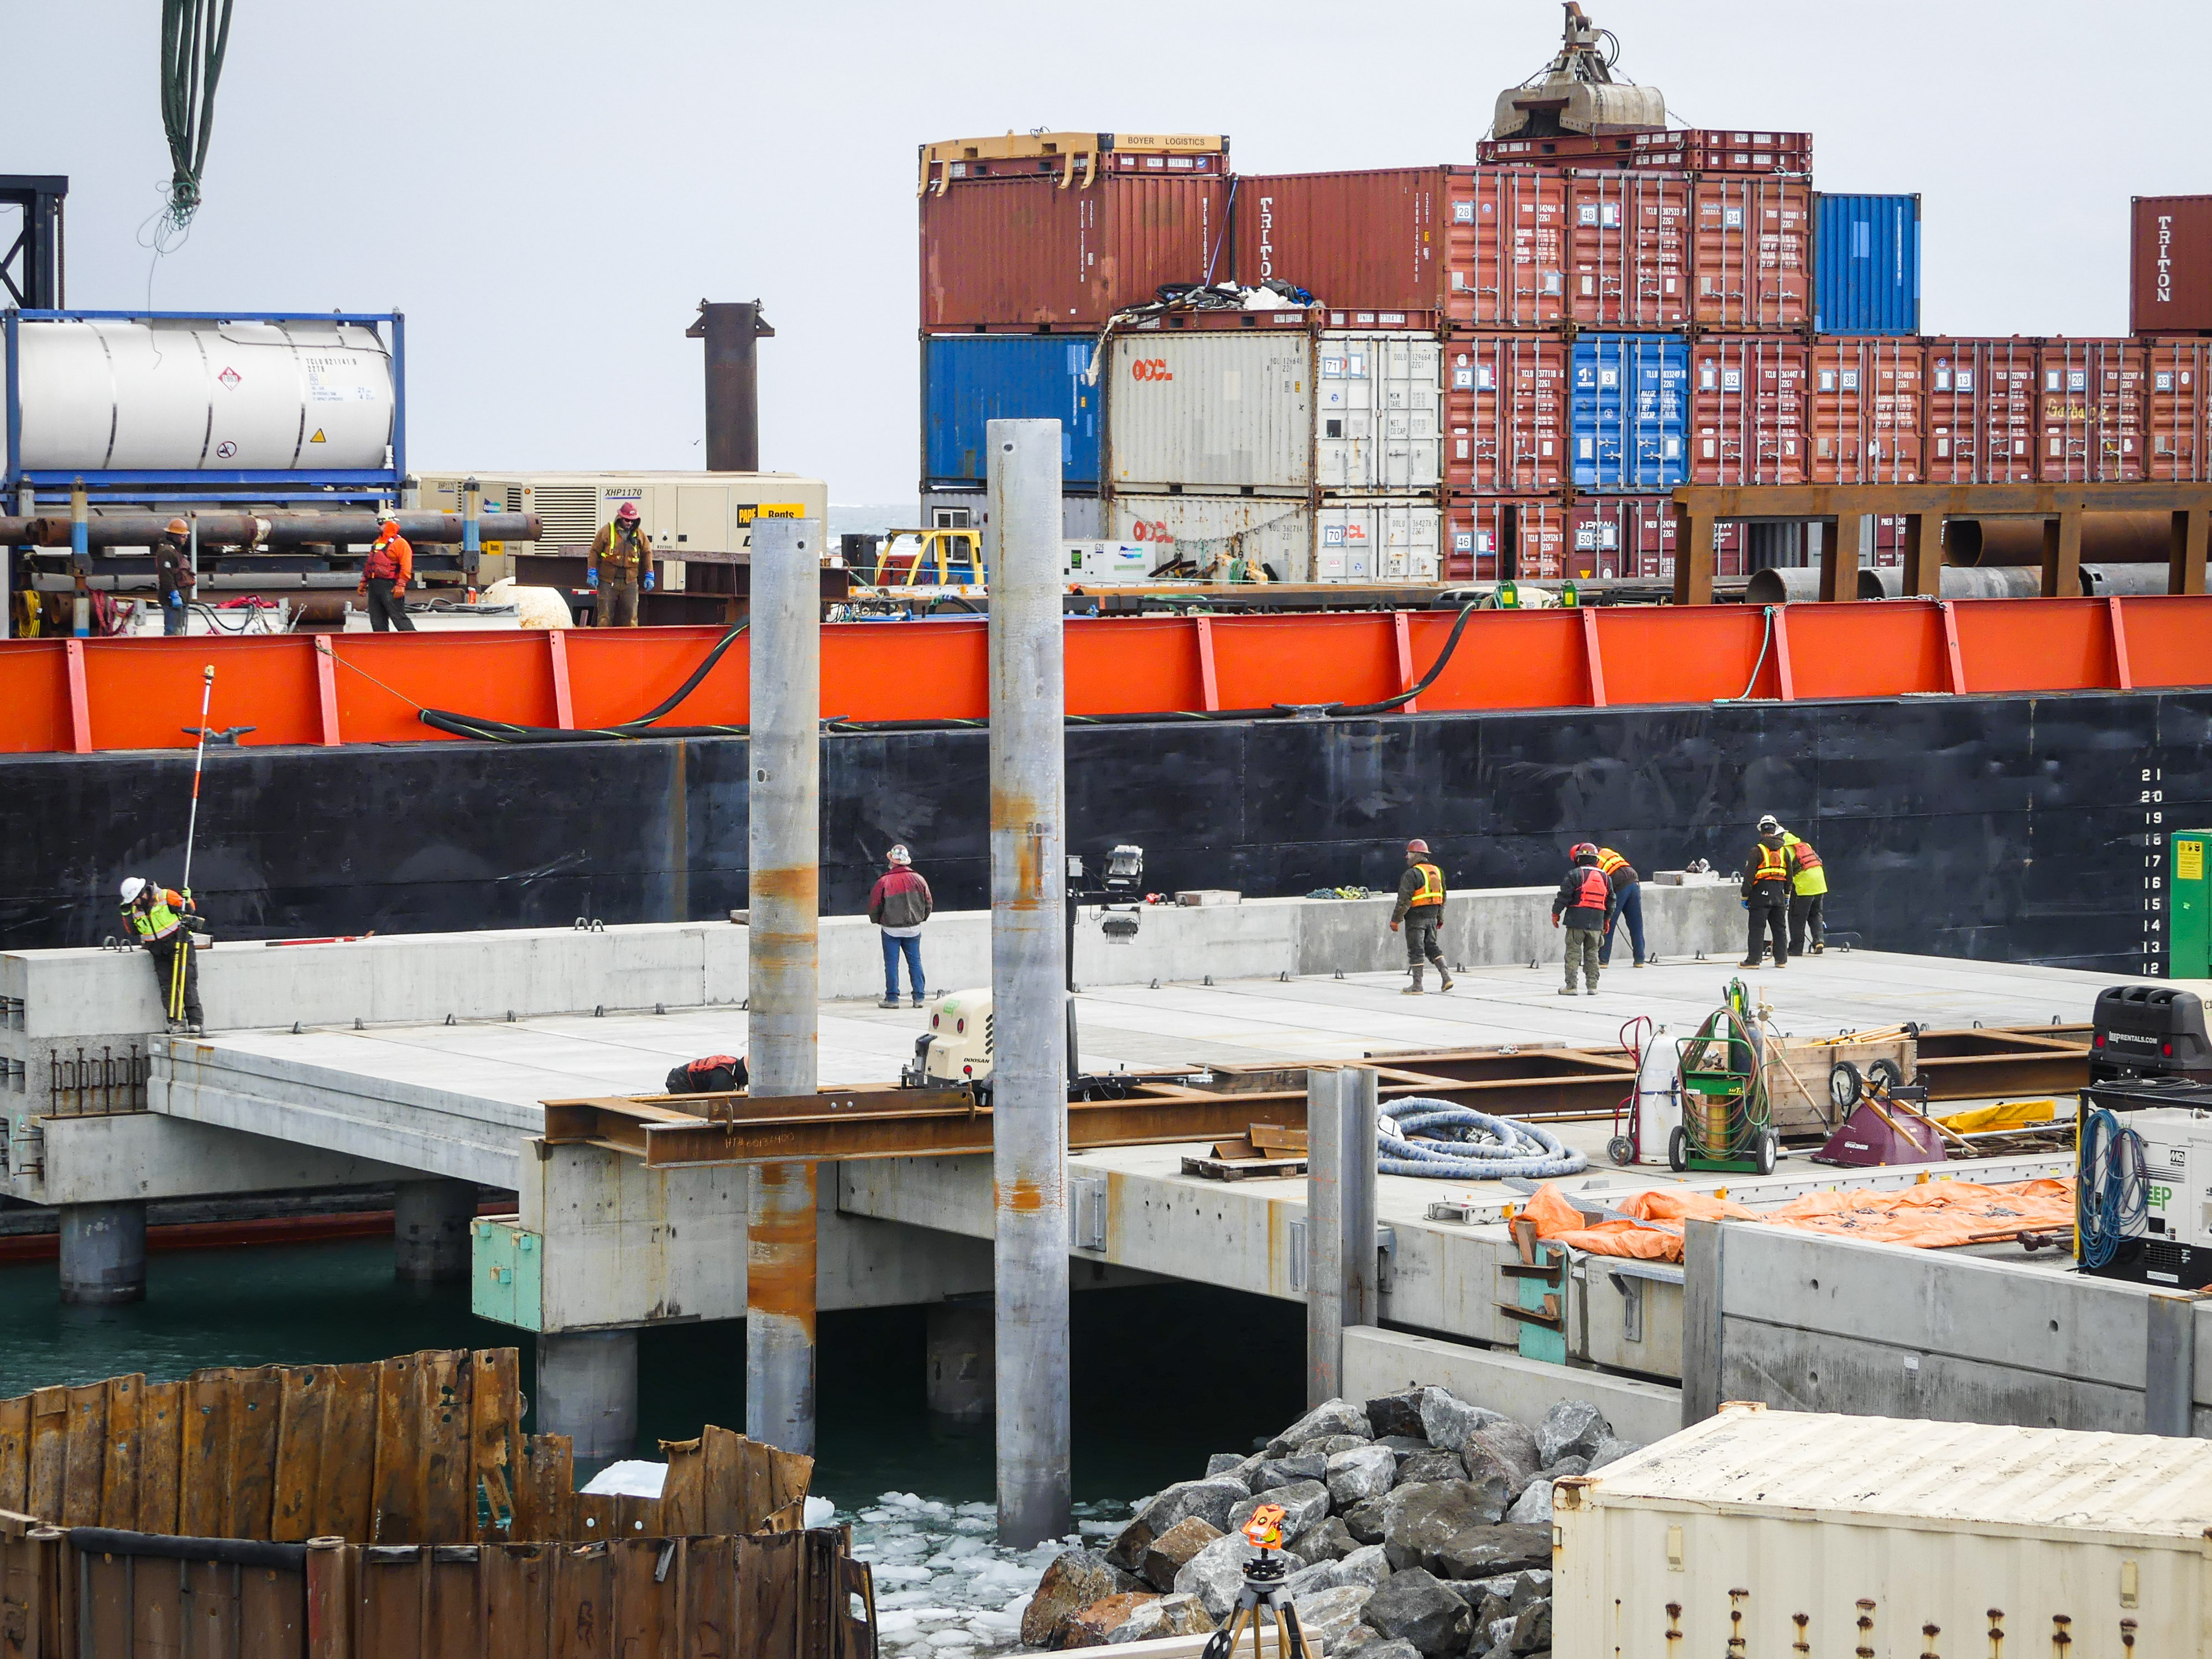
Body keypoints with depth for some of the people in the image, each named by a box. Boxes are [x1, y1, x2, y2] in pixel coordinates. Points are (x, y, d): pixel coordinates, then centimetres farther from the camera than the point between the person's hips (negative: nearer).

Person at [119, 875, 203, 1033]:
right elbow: (134, 932, 13)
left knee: (188, 983, -9)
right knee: (167, 986, -6)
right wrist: (127, 915, 2)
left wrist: (187, 900, -21)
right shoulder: (135, 910, 5)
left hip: (179, 945, -4)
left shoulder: (166, 897, -9)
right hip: (160, 953, 4)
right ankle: (177, 1021, -5)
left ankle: (195, 1021, -10)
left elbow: (188, 910, -1)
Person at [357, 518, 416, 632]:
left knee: (398, 618, -10)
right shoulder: (376, 543, 21)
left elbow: (406, 567, -13)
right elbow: (369, 565, 26)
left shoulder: (400, 543, -5)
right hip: (374, 586, 8)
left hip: (390, 587, -8)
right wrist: (364, 582, 20)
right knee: (377, 620, 6)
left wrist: (401, 585, -21)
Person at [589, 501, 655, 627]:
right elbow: (595, 552, 3)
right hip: (608, 580, -2)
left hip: (630, 582, 2)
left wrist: (649, 576, 11)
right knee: (605, 615, -3)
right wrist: (592, 573, -2)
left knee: (631, 615, 0)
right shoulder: (607, 532, -1)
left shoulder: (640, 535, 7)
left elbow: (647, 553, 17)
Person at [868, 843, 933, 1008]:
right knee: (915, 962, 9)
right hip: (913, 929, 3)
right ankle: (919, 997, 7)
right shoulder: (918, 879, 0)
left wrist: (877, 921, 14)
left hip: (891, 929, -3)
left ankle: (892, 998, 2)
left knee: (891, 964, 3)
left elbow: (874, 906, -6)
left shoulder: (884, 882, -11)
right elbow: (929, 903, 8)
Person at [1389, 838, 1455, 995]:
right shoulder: (1437, 872, 11)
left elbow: (1404, 900, -17)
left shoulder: (1411, 874, -15)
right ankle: (1446, 975, 6)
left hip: (1416, 918, -7)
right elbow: (1443, 898, 17)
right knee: (1431, 946, 18)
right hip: (1432, 917, 7)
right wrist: (1440, 917, 26)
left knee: (1416, 951, -2)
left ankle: (1417, 985, 0)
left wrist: (1395, 919, -11)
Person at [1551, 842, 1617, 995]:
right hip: (1596, 923, 5)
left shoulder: (1575, 875, -7)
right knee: (1592, 953, 12)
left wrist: (1556, 913, 2)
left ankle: (1571, 986, -2)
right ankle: (1592, 986, 10)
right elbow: (1611, 901, 17)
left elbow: (1564, 896, -10)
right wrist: (1607, 919, 27)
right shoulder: (1604, 877, 11)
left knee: (1573, 953, 0)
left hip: (1577, 921, -5)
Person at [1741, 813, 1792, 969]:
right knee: (1780, 928, 13)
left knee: (1757, 928, -4)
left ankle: (1753, 959, -6)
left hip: (1761, 894, -5)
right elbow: (1789, 876, 15)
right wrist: (1787, 895, 24)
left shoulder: (1757, 851, -9)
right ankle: (1782, 960, 16)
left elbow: (1749, 875, -11)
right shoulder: (1784, 852, 8)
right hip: (1778, 895, 5)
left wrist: (1745, 896, -5)